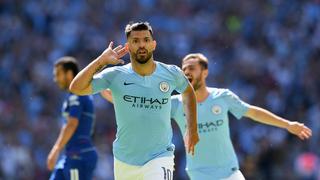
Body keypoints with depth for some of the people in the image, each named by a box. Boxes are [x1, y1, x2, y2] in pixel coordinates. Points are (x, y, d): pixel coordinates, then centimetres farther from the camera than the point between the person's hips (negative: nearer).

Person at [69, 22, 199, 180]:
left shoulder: (172, 74, -3)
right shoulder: (116, 76, -7)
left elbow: (188, 92, 19)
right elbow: (76, 88, -17)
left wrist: (192, 129, 15)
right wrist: (101, 60, -19)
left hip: (159, 159, -2)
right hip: (124, 161, 2)